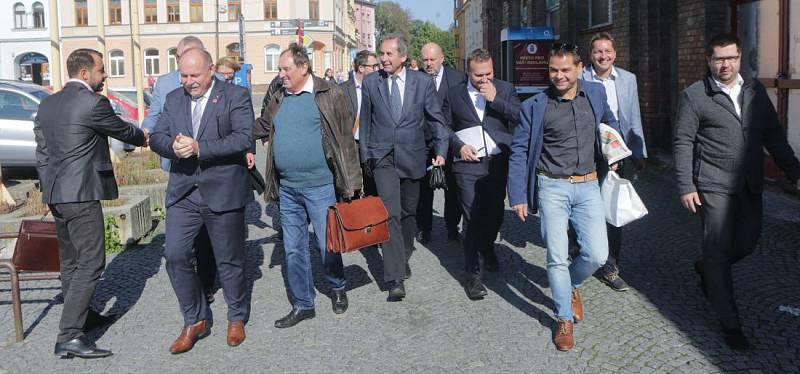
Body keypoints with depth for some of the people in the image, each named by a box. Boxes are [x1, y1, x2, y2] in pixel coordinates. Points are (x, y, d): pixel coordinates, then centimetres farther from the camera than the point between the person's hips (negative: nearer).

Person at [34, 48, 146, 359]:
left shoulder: (47, 104, 11)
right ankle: (69, 337, -9)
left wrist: (49, 187, 21)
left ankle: (78, 314, 38)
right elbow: (123, 131, 1)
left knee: (70, 260, 21)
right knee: (90, 263, -6)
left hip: (54, 194, 9)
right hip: (81, 194, -9)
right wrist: (144, 137, 22)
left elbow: (41, 151, 14)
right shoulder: (93, 103, -13)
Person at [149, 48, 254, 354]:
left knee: (229, 259, 8)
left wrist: (199, 148, -23)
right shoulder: (173, 99, 11)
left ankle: (237, 317, 30)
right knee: (175, 255, -3)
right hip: (183, 192, 4)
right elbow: (156, 138, 8)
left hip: (223, 191, -4)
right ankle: (195, 320, 16)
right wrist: (172, 145, -16)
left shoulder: (235, 96, -5)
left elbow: (244, 138, -17)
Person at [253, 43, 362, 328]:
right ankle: (302, 304, 24)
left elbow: (346, 140, -6)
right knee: (294, 249, 11)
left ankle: (337, 288, 34)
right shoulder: (279, 99, 10)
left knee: (327, 244, 6)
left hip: (320, 186, -5)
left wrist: (351, 180, -8)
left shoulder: (329, 95, -6)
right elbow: (260, 128, 21)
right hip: (287, 188, 5)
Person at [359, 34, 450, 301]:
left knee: (408, 212, 15)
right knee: (390, 213, -14)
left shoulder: (423, 82, 0)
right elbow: (365, 121, 9)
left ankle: (404, 257, 40)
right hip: (382, 157, -1)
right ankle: (395, 279, -15)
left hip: (412, 157, 2)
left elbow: (436, 118, 3)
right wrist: (365, 155, 9)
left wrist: (441, 150, -4)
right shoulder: (370, 82, 2)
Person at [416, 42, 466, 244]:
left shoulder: (458, 78, -1)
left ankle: (452, 227, 25)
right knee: (424, 188, 8)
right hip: (424, 142, 0)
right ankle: (423, 228, 22)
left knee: (453, 188, 9)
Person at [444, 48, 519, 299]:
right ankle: (472, 274, 6)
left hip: (498, 163, 2)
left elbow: (521, 118, -7)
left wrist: (495, 99, -15)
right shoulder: (455, 93, 6)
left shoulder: (506, 90, 5)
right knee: (472, 219, -3)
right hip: (468, 164, -2)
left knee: (495, 214, 14)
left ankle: (487, 248, 46)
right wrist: (458, 146, -6)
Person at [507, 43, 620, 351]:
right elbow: (519, 152, -1)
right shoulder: (534, 106, -4)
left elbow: (610, 122, 26)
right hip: (552, 188, -2)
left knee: (597, 254, -3)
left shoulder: (596, 93, 5)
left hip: (588, 187, 3)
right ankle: (564, 319, 18)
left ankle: (572, 285, 31)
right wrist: (518, 196, -5)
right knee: (557, 257, -1)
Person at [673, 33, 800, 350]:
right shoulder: (694, 96, -4)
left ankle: (705, 268, 42)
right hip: (714, 186, -5)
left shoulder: (756, 91, 9)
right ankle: (730, 323, 11)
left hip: (750, 186, 5)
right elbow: (682, 144, -5)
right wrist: (685, 187, -10)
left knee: (746, 244, 11)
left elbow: (773, 135, 12)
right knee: (719, 252, 0)